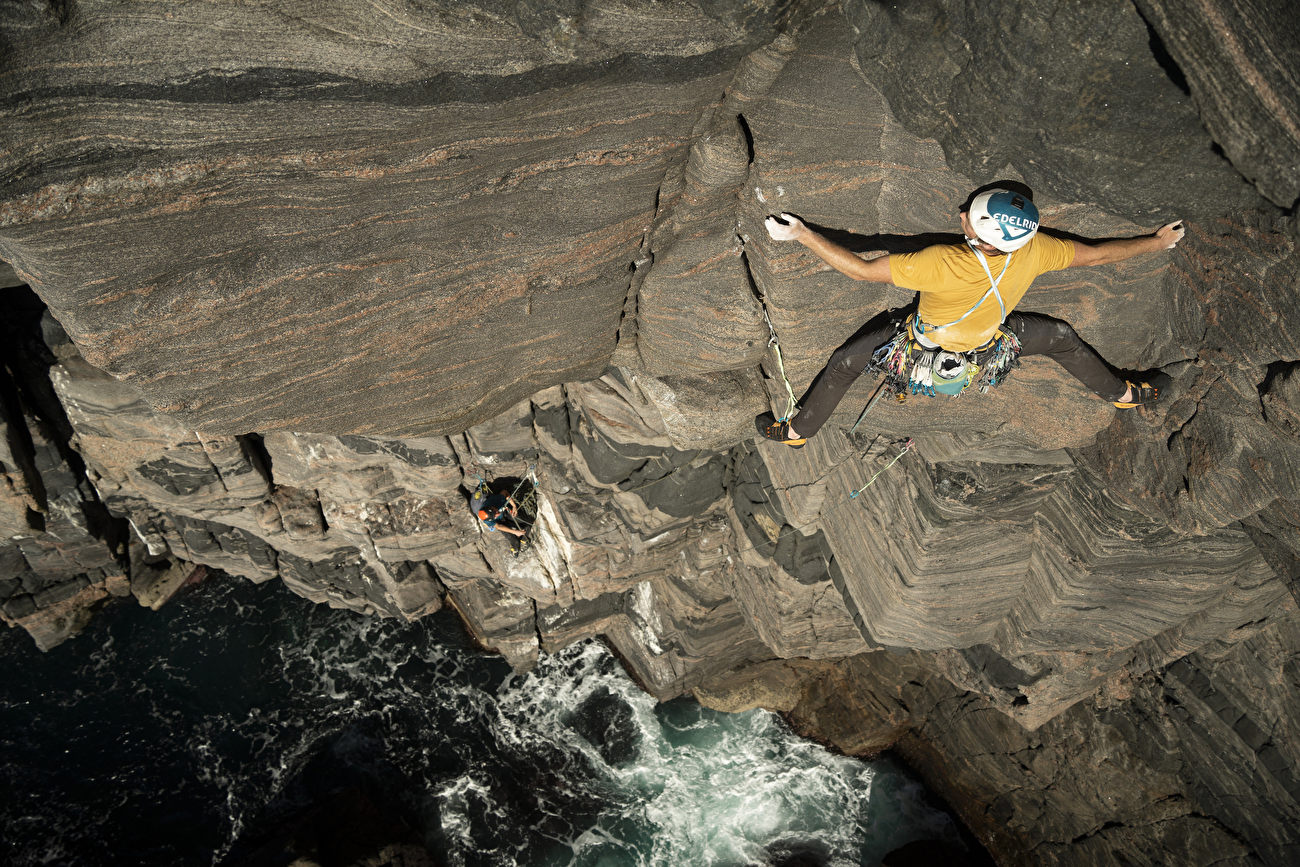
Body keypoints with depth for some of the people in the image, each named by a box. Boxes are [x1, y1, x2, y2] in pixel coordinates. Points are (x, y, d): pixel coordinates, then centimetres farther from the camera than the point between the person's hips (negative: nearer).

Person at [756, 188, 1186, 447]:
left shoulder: (940, 265, -45)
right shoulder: (1034, 252, -30)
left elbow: (862, 269, -39)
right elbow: (1095, 254, -13)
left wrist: (801, 234, -34)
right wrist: (1159, 240, 5)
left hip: (928, 345, -3)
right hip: (989, 343, 4)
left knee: (845, 361, 13)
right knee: (1062, 338, 27)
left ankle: (797, 431, 28)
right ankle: (1126, 395, 43)